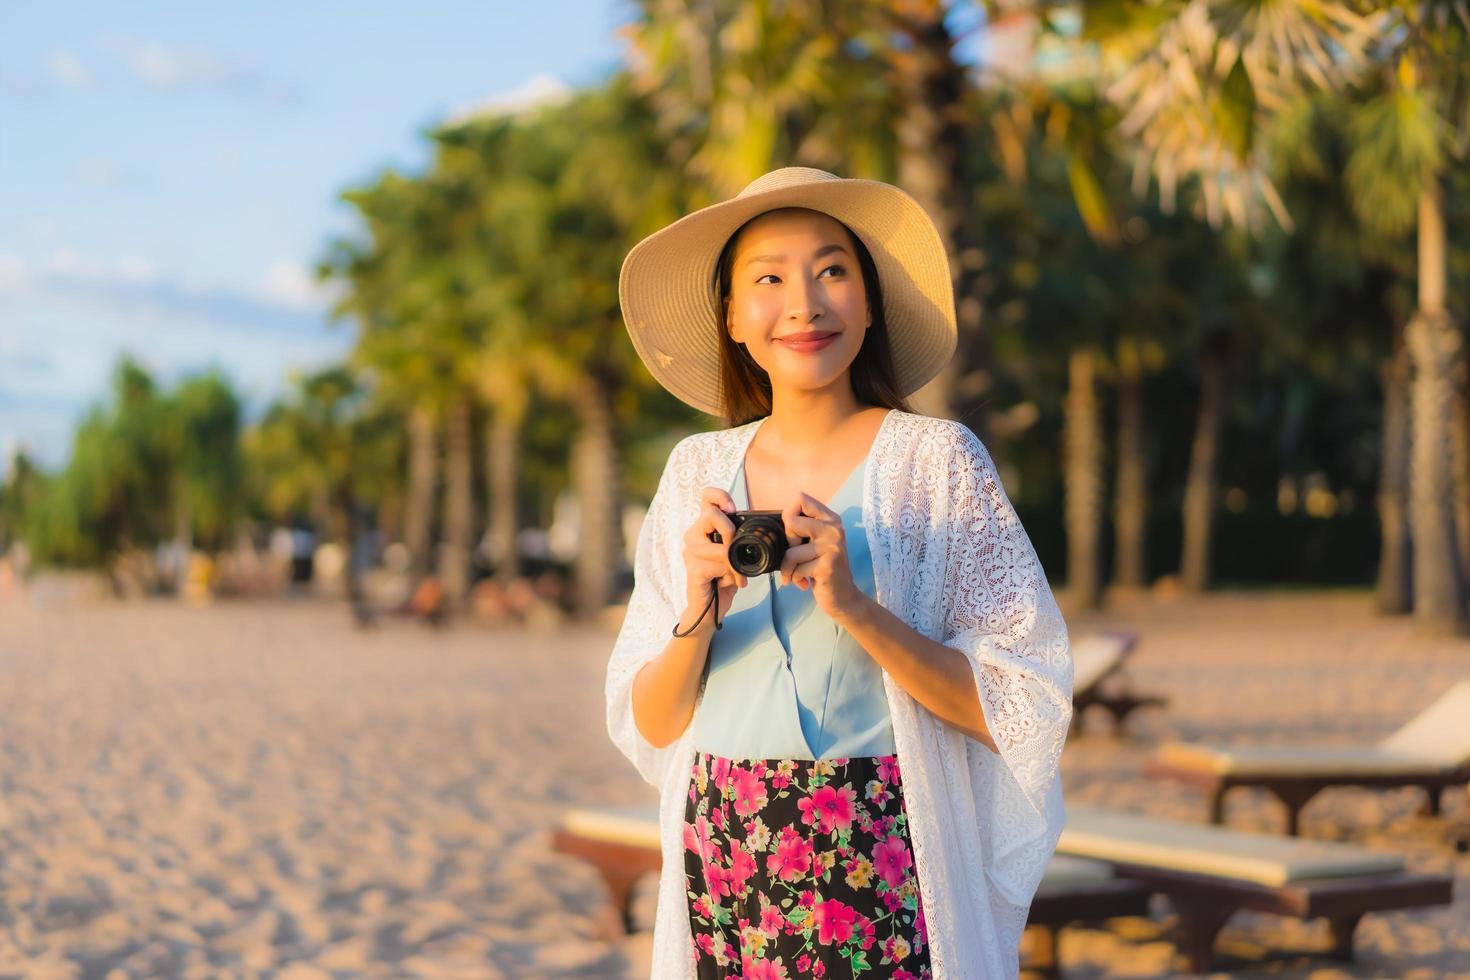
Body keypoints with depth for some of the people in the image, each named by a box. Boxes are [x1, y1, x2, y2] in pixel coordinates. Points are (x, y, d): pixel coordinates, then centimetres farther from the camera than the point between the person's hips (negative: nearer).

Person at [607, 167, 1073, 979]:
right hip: (723, 871, 3)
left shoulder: (935, 458, -4)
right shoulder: (697, 471, 5)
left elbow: (1019, 710, -8)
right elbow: (646, 726, 5)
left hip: (887, 871, -3)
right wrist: (698, 618, -14)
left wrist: (857, 607, -21)